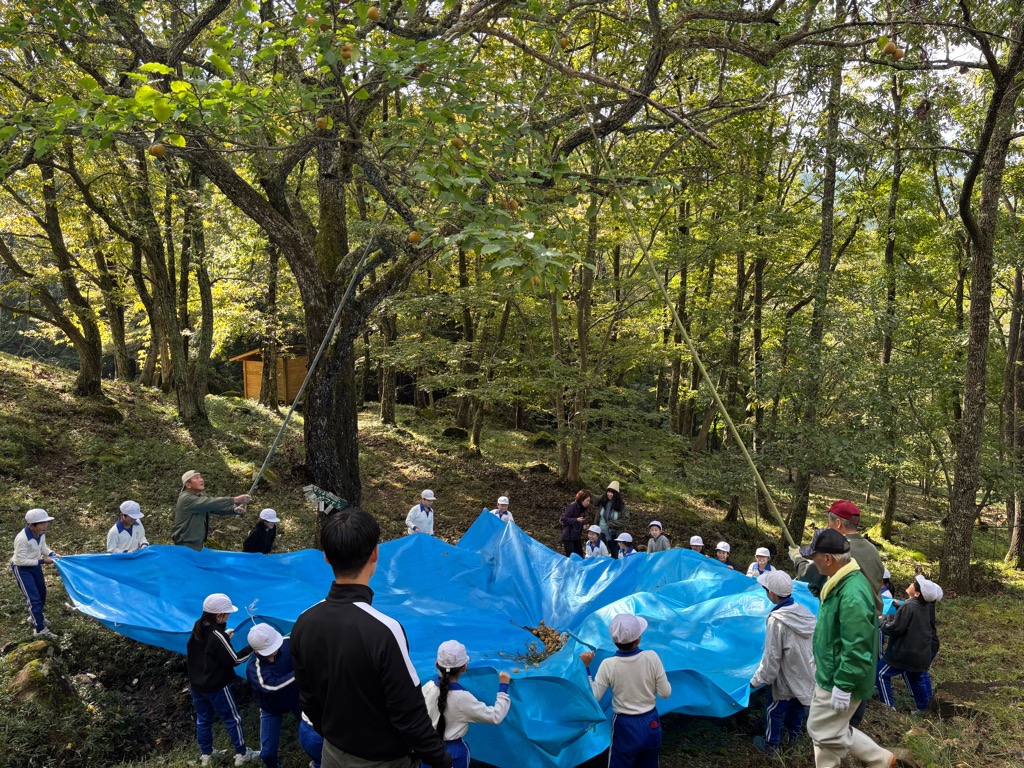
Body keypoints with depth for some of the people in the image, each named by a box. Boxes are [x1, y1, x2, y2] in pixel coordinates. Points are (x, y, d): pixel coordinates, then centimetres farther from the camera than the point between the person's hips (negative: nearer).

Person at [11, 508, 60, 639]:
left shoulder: (41, 533, -12)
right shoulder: (22, 538, -34)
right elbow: (21, 560, -28)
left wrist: (53, 554, -12)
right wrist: (42, 561, -27)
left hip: (34, 565, 8)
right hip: (21, 569, -8)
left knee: (41, 593, 20)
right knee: (33, 598, -6)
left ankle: (35, 617, 46)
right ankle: (39, 629, 6)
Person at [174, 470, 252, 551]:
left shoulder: (200, 496, 12)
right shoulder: (186, 499, -18)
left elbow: (215, 507, 4)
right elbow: (210, 503, -30)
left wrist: (234, 509, -17)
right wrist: (235, 500, -36)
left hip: (198, 545, 9)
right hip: (186, 546, -9)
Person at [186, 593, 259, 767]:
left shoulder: (198, 627, -7)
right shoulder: (218, 636, -28)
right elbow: (234, 660, -20)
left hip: (196, 685, 7)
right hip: (216, 687, -7)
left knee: (203, 720, 22)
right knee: (233, 719, 11)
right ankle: (242, 754, 22)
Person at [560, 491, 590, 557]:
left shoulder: (583, 508, 8)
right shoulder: (572, 506, -16)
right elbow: (563, 519, -18)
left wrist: (583, 527, 1)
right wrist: (576, 520, -24)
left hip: (577, 536, 8)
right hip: (568, 536, -8)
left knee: (580, 556, 7)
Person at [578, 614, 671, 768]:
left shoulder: (608, 665, -18)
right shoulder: (652, 657, -15)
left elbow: (593, 697, -13)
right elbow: (665, 693, -8)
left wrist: (586, 666, -11)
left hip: (625, 728, -2)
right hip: (652, 726, 2)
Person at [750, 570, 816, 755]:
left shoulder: (777, 620, -26)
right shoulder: (803, 612, -7)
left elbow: (771, 656, -20)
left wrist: (758, 680, -7)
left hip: (787, 678, -6)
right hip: (808, 674, 6)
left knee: (774, 711, 15)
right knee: (798, 707, 27)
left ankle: (771, 745, 29)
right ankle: (794, 733, 47)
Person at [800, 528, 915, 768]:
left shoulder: (852, 594, -30)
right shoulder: (841, 581, 3)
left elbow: (856, 648, -29)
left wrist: (843, 686, -22)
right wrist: (821, 663, 23)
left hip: (839, 680, -10)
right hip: (830, 674, 10)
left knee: (825, 733, 4)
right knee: (831, 729, 20)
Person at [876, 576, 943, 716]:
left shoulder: (908, 606, -23)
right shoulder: (924, 607, 6)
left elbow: (895, 628, -21)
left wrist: (882, 621, -5)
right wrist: (886, 617, 10)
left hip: (906, 652, -9)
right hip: (920, 653, 9)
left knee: (881, 673, 1)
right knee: (916, 678, 25)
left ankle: (888, 706, 2)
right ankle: (922, 707, 34)